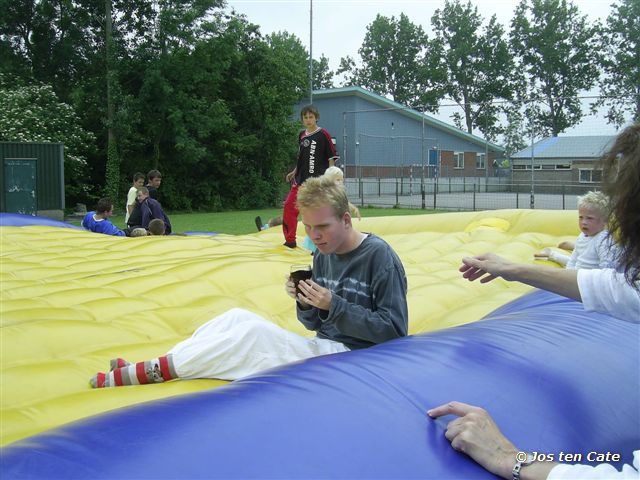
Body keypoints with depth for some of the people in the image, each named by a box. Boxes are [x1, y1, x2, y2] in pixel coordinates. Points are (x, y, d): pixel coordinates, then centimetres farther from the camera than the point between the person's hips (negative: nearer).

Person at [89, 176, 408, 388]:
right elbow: (315, 323, 13)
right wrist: (305, 302, -10)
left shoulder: (379, 256, -12)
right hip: (324, 348, 8)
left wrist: (334, 305, -20)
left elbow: (394, 330, -14)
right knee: (237, 317, -9)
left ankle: (146, 373, -21)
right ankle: (153, 368, -16)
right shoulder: (324, 255, 9)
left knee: (254, 332, -23)